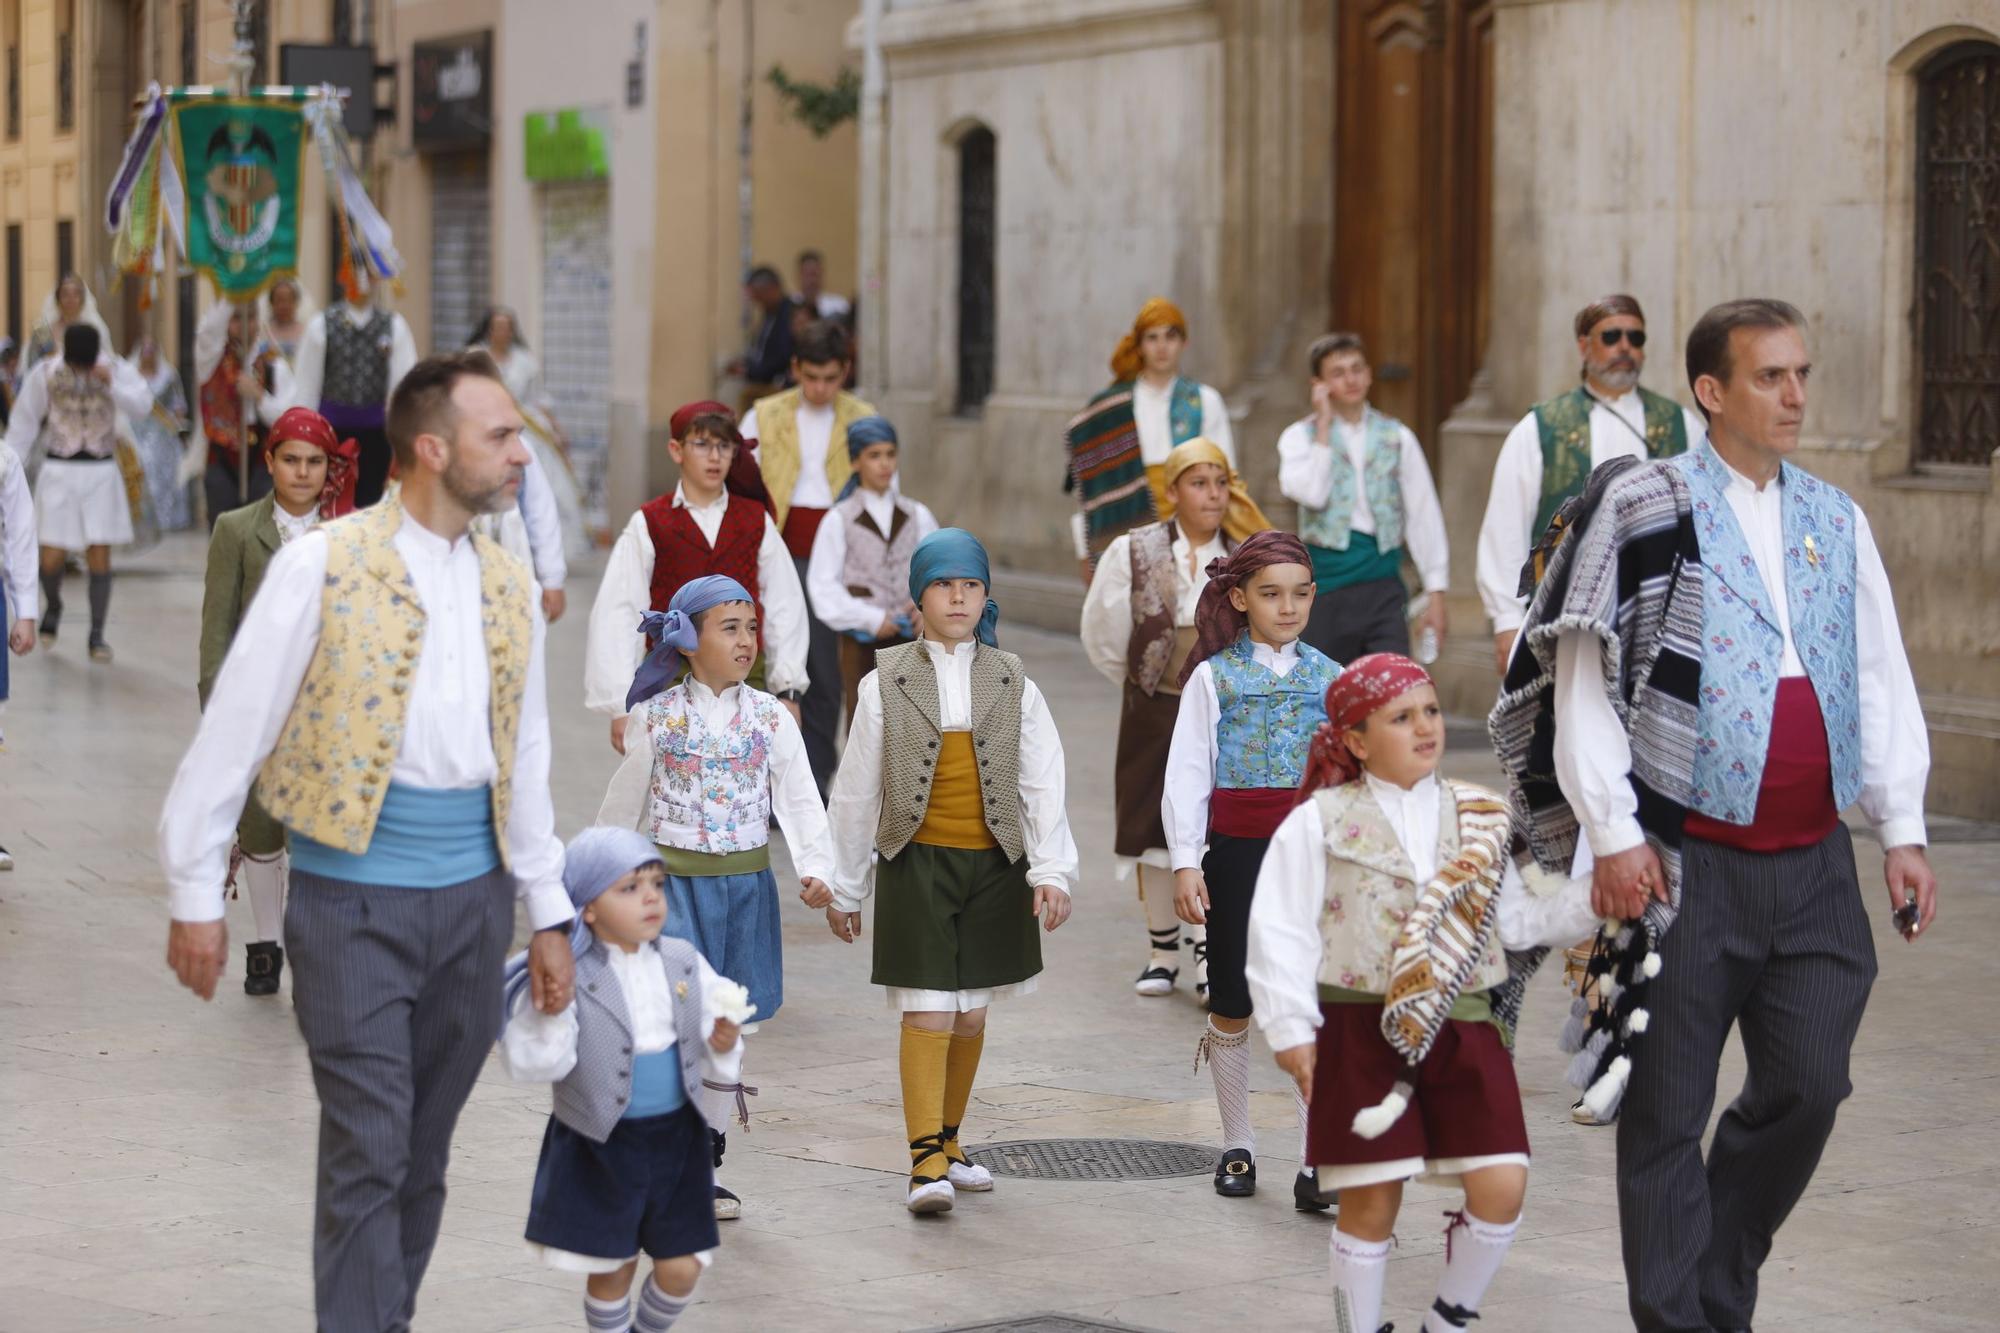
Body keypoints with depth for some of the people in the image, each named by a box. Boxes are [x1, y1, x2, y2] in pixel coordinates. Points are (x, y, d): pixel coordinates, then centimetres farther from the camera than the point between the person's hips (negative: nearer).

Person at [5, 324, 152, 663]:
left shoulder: (115, 369, -4)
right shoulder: (44, 375, -6)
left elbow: (142, 403, -18)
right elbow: (23, 425, 2)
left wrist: (112, 384, -32)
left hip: (101, 473, 0)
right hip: (59, 472, 0)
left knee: (99, 556, -2)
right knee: (51, 558, -3)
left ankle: (97, 635, 9)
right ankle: (53, 606, 30)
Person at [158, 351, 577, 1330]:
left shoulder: (508, 586, 10)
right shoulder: (323, 566, -8)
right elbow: (233, 732, -6)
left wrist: (549, 915, 15)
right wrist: (195, 896, -6)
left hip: (473, 900, 5)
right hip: (355, 899, -5)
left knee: (424, 1155, 10)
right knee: (368, 1155, -6)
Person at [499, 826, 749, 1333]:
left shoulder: (684, 964, 2)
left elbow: (711, 1062, 11)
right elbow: (530, 1065, -16)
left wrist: (723, 1046, -11)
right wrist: (551, 1013, -30)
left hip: (676, 1139, 4)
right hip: (601, 1145, -4)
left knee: (682, 1267, 8)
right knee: (613, 1268, 8)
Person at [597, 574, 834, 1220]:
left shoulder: (769, 718, 3)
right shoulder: (657, 718, -3)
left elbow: (799, 799, 0)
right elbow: (623, 805, 6)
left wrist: (815, 867, -15)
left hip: (745, 884, 3)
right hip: (674, 878, -3)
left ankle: (704, 1165, 20)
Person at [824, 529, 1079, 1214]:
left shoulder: (1014, 684, 4)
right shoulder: (885, 682, 0)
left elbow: (1043, 783, -1)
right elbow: (856, 790, 5)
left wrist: (1052, 870, -13)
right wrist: (844, 887, 7)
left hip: (994, 865, 3)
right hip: (916, 865, -2)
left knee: (971, 1011, 12)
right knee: (927, 1013, -10)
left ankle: (947, 1139, 28)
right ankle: (926, 1163, -9)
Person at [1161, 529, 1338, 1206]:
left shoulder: (1329, 678, 7)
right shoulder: (1213, 677, 1)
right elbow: (1186, 774, -1)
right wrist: (1185, 863, -9)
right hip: (1236, 850, -1)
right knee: (1232, 1005, 8)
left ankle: (1316, 1163, -5)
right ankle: (1236, 1147, 24)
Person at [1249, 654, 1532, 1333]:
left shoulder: (1480, 820, 10)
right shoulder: (1320, 823, -2)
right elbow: (1280, 930, -4)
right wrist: (1291, 1029, -7)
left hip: (1463, 1028, 3)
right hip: (1363, 1031, -3)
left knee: (1501, 1187, -4)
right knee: (1372, 1200, -1)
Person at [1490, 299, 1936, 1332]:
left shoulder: (1836, 521, 12)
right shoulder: (1641, 509, -3)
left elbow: (1883, 685, 14)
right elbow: (1581, 684, -4)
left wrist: (1902, 831, 6)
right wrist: (1613, 834, -10)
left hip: (1813, 862, 4)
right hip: (1686, 861, -4)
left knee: (1808, 1089, 1)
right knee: (1667, 1114, 1)